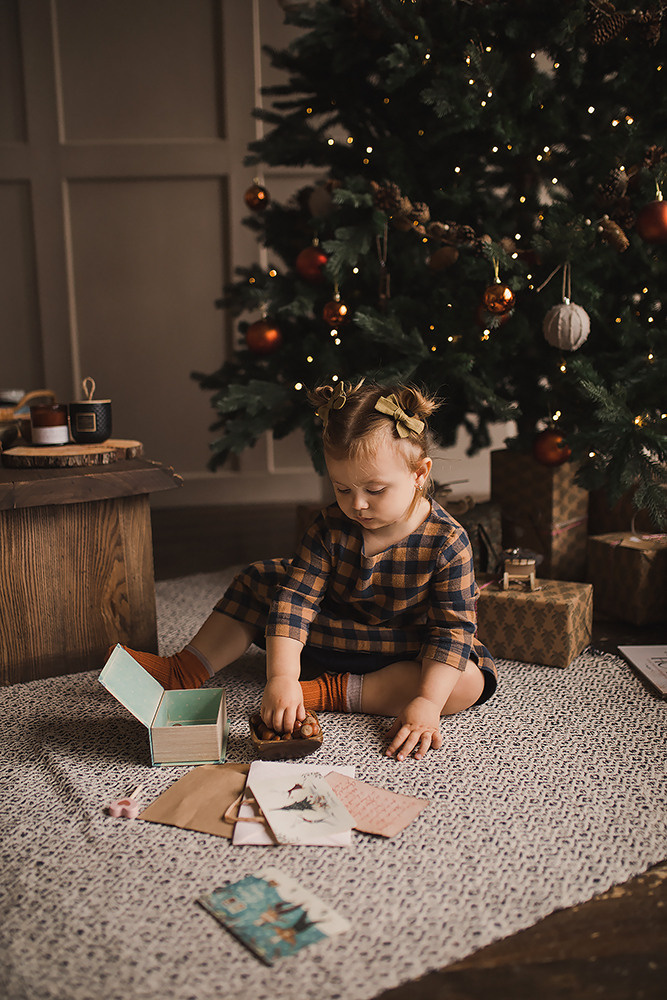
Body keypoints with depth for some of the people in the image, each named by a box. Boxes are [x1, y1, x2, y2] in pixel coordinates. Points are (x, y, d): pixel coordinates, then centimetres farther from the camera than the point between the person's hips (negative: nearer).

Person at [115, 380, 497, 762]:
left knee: (470, 681, -31)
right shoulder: (330, 528, -16)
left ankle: (336, 692, -28)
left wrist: (427, 703, -36)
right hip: (333, 638, 3)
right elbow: (294, 601, -22)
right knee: (261, 581, -5)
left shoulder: (447, 542, -24)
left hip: (408, 654, -2)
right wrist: (282, 677, -35)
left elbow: (452, 629, -25)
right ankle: (186, 670, -3)